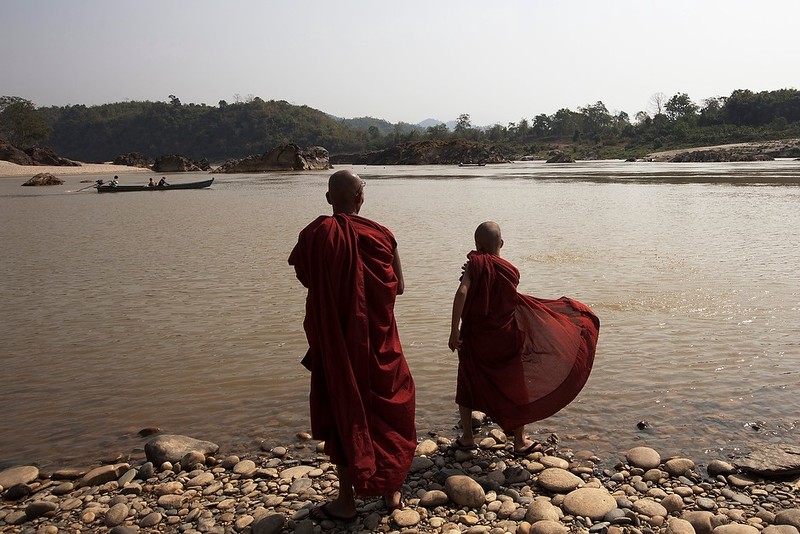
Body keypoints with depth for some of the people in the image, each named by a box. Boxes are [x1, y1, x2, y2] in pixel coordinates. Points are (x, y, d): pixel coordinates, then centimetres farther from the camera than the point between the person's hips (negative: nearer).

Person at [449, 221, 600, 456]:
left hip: (475, 338, -1)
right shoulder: (510, 270, -5)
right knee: (515, 388, 14)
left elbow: (462, 293, -27)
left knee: (467, 385, 18)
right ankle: (520, 441, 24)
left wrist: (454, 331, -24)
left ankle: (467, 437, 24)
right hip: (505, 338, 1)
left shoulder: (475, 264, -12)